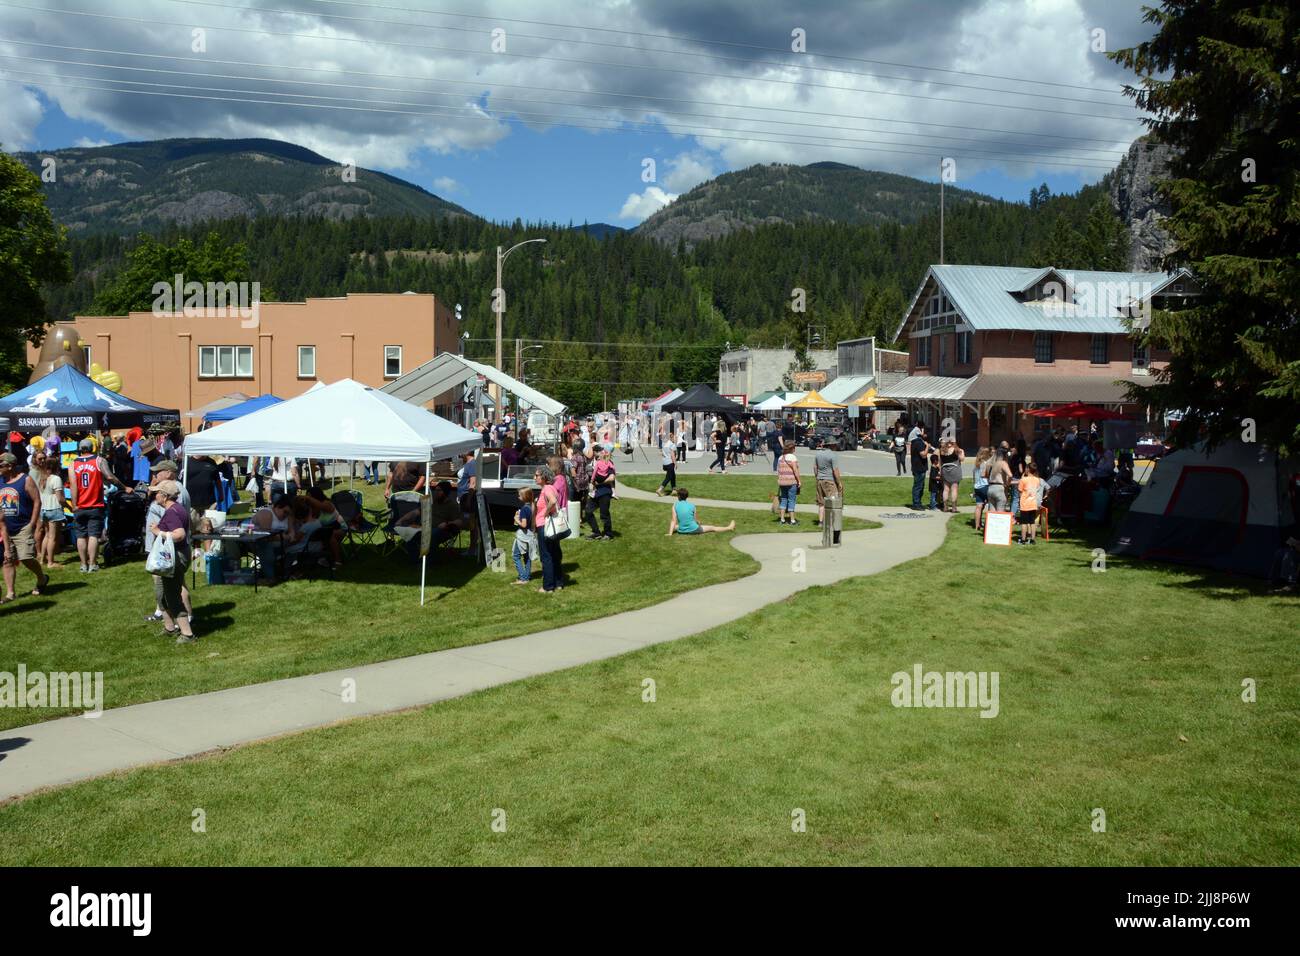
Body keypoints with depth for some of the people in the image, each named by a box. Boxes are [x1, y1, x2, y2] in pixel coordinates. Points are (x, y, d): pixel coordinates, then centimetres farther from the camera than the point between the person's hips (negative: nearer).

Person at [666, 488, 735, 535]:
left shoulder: (675, 505, -3)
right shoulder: (692, 505, -1)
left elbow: (674, 520, -6)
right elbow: (694, 519, 6)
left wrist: (670, 533, -6)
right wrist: (698, 523, 29)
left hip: (681, 531, 0)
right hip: (693, 530, 0)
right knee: (712, 528, 18)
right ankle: (729, 528, 33)